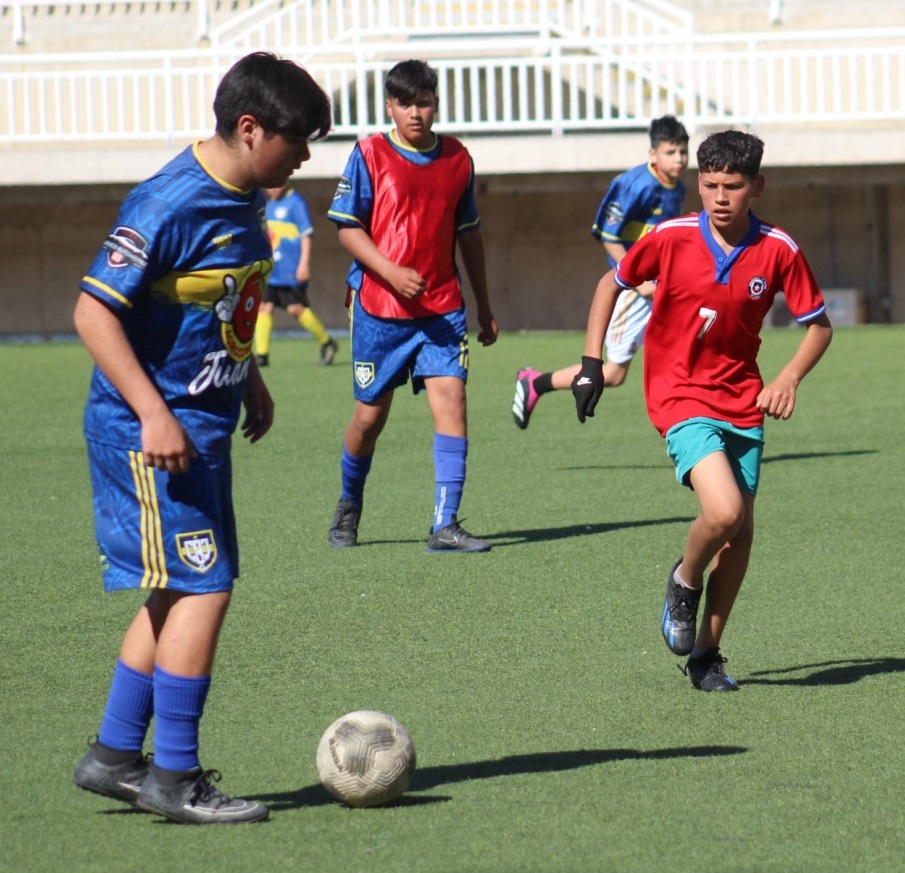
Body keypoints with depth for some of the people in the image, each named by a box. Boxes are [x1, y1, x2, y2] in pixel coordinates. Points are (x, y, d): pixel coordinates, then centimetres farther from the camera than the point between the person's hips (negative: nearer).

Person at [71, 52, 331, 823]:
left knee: (179, 593, 13)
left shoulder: (245, 200, 8)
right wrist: (153, 413, -25)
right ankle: (175, 777, -2)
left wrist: (249, 379, 23)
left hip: (202, 427, 10)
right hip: (155, 432, -10)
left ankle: (115, 755, 21)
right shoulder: (169, 206, -21)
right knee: (202, 587, -9)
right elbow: (94, 310, -21)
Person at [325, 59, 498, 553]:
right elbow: (348, 228, -5)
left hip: (441, 308, 2)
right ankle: (349, 505, 34)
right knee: (371, 413, 7)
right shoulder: (369, 155, -3)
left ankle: (445, 526, -14)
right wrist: (392, 272, -20)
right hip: (378, 307, -2)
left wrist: (484, 306, 20)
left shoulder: (457, 159, 7)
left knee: (451, 399, -13)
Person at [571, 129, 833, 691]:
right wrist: (592, 362, 0)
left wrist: (789, 378, -13)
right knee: (723, 510, -23)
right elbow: (612, 283, 6)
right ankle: (685, 583, 9)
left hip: (743, 402, 3)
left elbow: (819, 324, 4)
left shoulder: (778, 250, -7)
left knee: (740, 532, 3)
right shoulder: (671, 239, -11)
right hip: (681, 396, -3)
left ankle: (706, 654, 19)